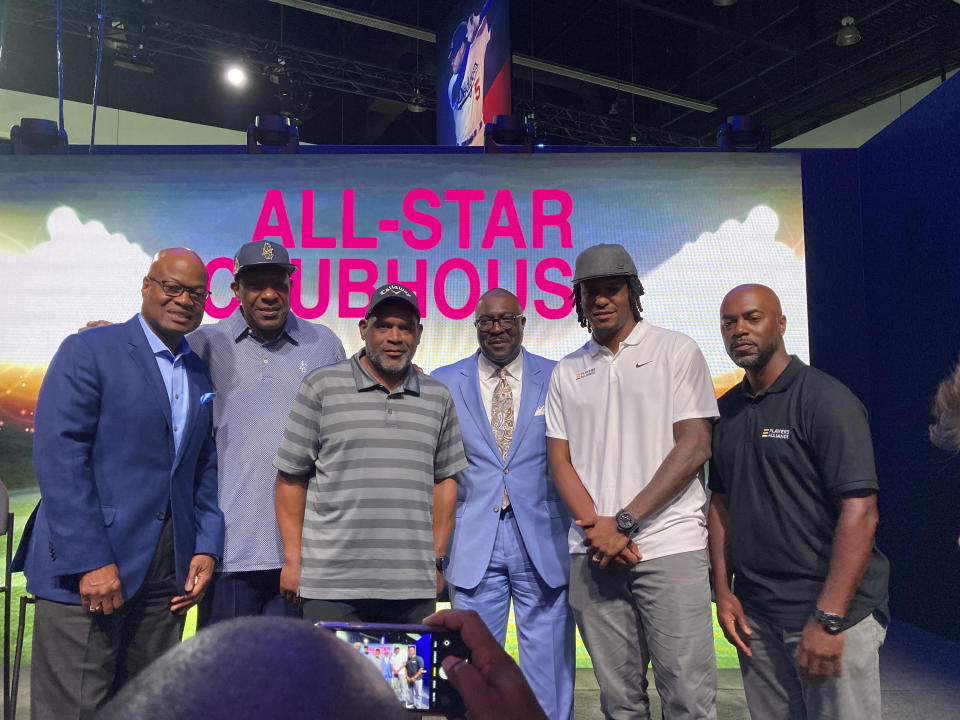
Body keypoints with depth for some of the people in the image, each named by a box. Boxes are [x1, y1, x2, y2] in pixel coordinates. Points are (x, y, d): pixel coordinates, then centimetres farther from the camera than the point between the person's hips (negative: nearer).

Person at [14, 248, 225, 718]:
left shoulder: (202, 375, 14)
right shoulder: (88, 351, -3)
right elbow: (57, 458, -11)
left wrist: (206, 548, 5)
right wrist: (91, 561, -17)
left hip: (168, 572, 6)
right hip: (86, 568, -5)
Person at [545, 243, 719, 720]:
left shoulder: (677, 350, 2)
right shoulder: (567, 372, 13)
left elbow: (695, 447, -6)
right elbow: (559, 459, 10)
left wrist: (623, 522, -11)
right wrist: (595, 527, -8)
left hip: (670, 548, -3)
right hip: (594, 552, 3)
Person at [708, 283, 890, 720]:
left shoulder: (825, 400, -12)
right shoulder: (725, 410, 8)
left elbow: (860, 511, -18)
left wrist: (829, 619, -21)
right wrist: (723, 589, 6)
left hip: (831, 612, -5)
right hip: (753, 613, 6)